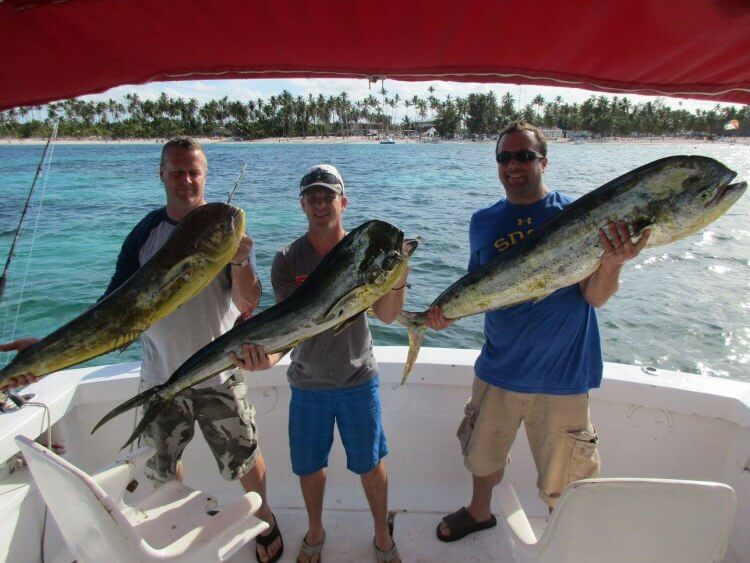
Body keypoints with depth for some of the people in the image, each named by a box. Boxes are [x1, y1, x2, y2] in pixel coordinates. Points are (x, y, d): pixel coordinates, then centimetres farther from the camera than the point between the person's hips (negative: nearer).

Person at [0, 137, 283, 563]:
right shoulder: (146, 233, -4)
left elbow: (248, 303, -16)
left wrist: (240, 262, -36)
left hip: (220, 375, -2)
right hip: (161, 377, 3)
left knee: (246, 461, 9)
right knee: (161, 470, 20)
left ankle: (265, 518, 39)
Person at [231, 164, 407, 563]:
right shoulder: (288, 260, -8)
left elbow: (386, 315, -16)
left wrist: (398, 279, -35)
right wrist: (268, 353, -37)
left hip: (358, 379, 0)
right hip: (308, 383, 1)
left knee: (370, 462, 12)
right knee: (309, 465, 17)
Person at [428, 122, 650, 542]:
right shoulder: (485, 221, 1)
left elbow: (596, 297, -13)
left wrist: (612, 264, -33)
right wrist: (448, 311, -11)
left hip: (561, 376, -3)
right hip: (498, 367, 4)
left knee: (561, 487, 12)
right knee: (482, 455, 24)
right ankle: (480, 513, 53)